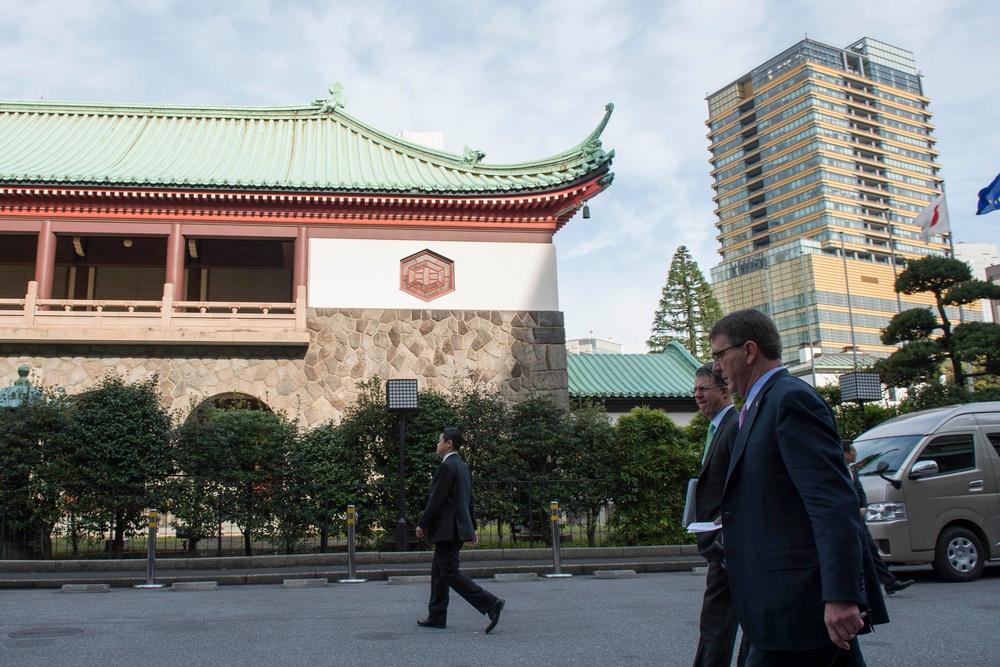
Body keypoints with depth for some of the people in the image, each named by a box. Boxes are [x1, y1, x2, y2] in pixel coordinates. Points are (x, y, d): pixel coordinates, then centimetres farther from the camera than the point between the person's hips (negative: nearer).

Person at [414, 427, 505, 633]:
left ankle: (491, 603, -13)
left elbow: (436, 500, -18)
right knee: (438, 572, 15)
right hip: (457, 529, 10)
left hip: (447, 529, -10)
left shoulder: (446, 466, -15)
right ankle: (437, 616, 20)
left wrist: (422, 524, -10)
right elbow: (469, 501, 19)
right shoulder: (463, 467, 15)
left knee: (450, 573, -8)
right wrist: (472, 527, 22)